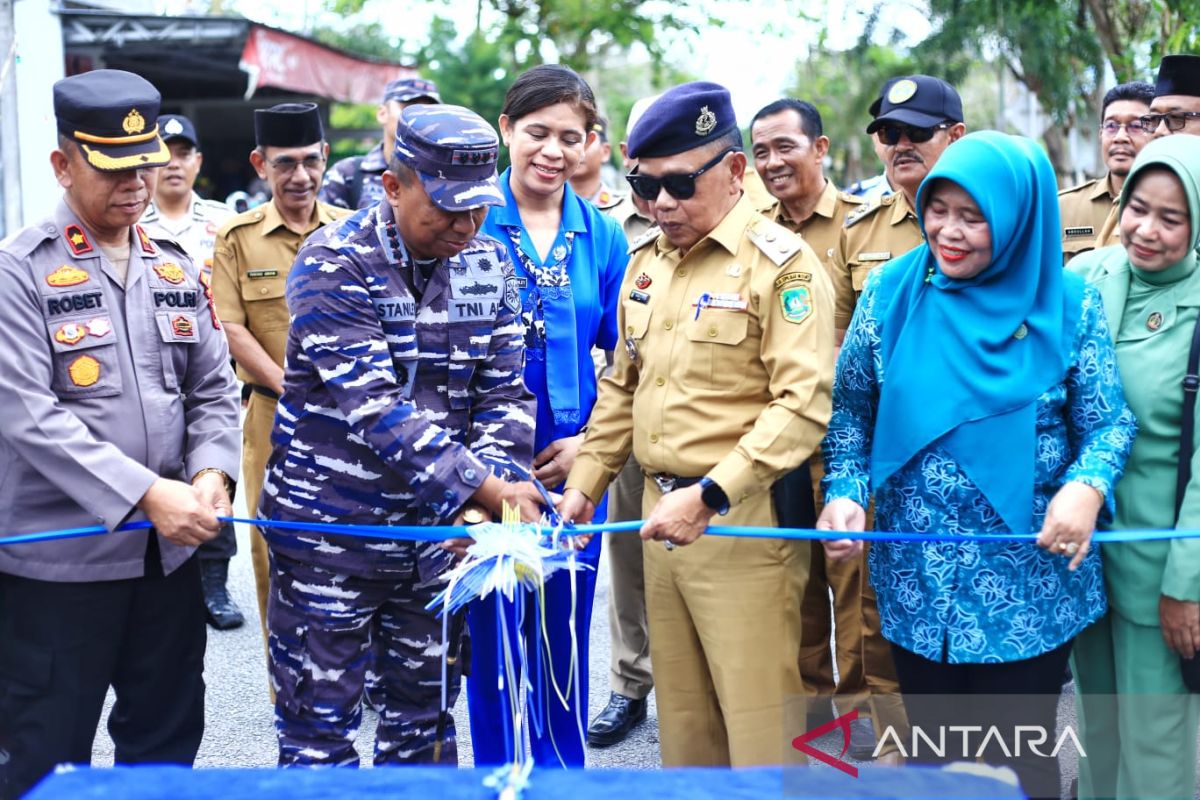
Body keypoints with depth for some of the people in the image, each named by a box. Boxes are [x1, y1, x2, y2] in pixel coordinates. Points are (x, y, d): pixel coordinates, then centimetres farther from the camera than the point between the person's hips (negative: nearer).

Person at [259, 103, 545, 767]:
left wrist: (492, 490, -18)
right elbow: (375, 406, -24)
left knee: (425, 713, 15)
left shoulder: (487, 265, 2)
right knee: (319, 724, 4)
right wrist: (484, 486, -30)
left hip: (436, 529, 5)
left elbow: (504, 393, 1)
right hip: (331, 527, -4)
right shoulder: (334, 264, -15)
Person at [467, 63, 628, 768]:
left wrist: (588, 440, -4)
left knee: (566, 640, 13)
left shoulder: (603, 238, 4)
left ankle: (563, 768, 29)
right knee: (493, 637, 6)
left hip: (572, 467, 3)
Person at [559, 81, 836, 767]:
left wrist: (709, 496, -23)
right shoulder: (646, 263, 14)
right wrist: (585, 483, 15)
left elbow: (806, 402, -19)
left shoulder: (781, 263, -10)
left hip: (745, 524, -7)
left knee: (759, 730, -3)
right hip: (661, 515, 7)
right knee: (683, 718, 15)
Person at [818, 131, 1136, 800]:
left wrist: (1086, 488, -21)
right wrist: (845, 492, -9)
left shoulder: (1068, 306, -5)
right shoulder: (893, 292, 0)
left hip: (1030, 587, -2)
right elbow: (851, 409, 6)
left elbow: (1108, 422, -1)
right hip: (917, 582, 2)